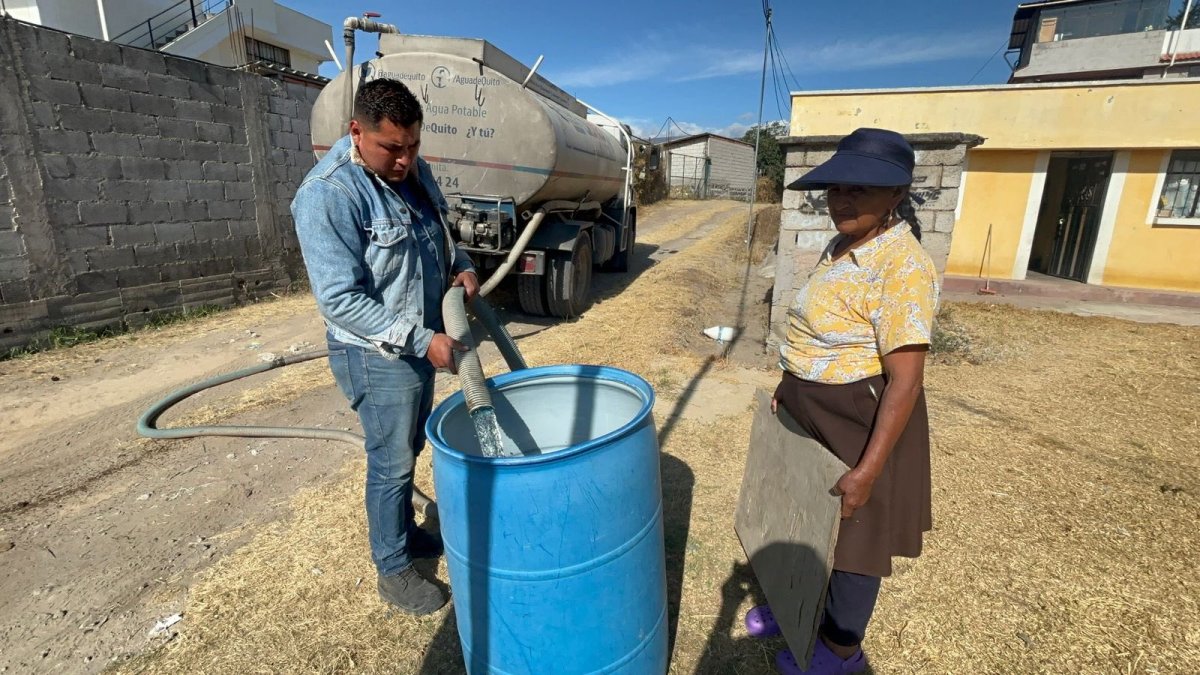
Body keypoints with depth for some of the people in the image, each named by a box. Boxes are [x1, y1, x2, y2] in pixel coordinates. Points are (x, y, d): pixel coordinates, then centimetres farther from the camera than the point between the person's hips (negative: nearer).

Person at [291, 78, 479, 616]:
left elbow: (439, 235, 19)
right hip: (378, 354, -8)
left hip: (424, 340, 8)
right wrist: (421, 341, -27)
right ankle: (393, 570, 27)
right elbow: (340, 299, -25)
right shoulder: (327, 194, -22)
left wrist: (462, 266, -2)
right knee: (391, 462, 6)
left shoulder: (412, 171, 3)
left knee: (410, 450, 21)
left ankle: (406, 533, 43)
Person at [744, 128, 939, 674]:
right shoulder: (842, 248, 4)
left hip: (862, 422, -9)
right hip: (816, 414, 9)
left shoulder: (901, 266, -24)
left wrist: (868, 470, -24)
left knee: (852, 533, 11)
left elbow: (905, 381, -25)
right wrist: (789, 385, 14)